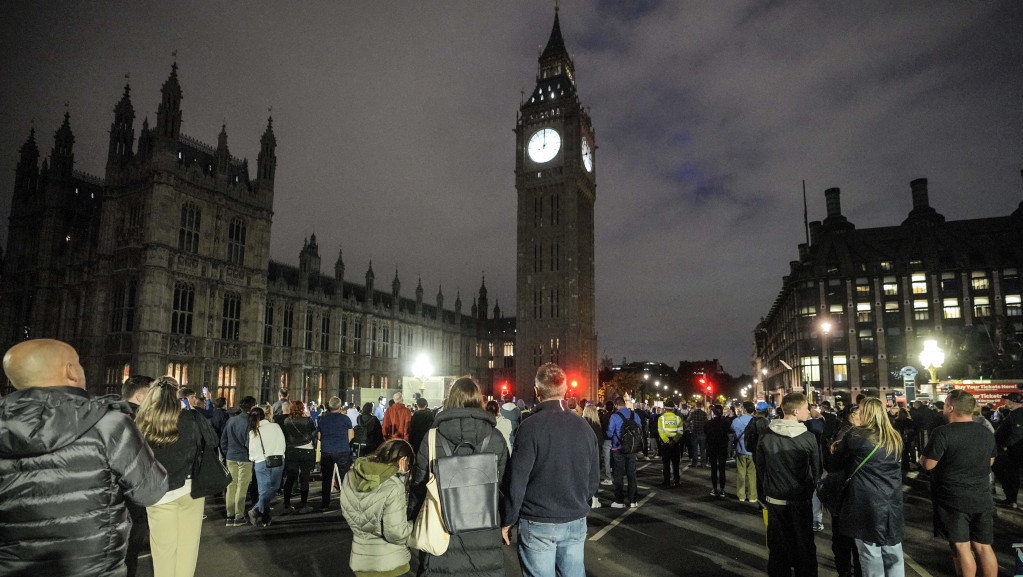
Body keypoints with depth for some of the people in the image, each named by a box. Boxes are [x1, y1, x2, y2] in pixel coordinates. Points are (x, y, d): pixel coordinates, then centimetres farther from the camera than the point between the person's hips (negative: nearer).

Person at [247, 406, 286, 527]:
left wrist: (253, 459, 23)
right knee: (273, 488, 7)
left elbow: (252, 451, 2)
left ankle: (265, 519, 7)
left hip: (261, 463, 1)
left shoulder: (253, 432, -2)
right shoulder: (275, 426, -2)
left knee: (264, 491, 9)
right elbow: (283, 444, 4)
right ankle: (256, 510, -10)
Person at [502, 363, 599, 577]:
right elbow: (594, 480, 8)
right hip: (576, 523, 5)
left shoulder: (531, 427, -14)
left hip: (538, 525, -4)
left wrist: (508, 521, -3)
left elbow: (517, 481, -14)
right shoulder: (583, 426, 2)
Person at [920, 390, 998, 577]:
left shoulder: (942, 433, -17)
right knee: (983, 547, 14)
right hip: (982, 499, 6)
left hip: (953, 500, -6)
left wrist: (922, 456, 6)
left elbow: (928, 464, -15)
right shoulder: (987, 433, 5)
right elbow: (990, 462, 19)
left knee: (961, 547, 1)